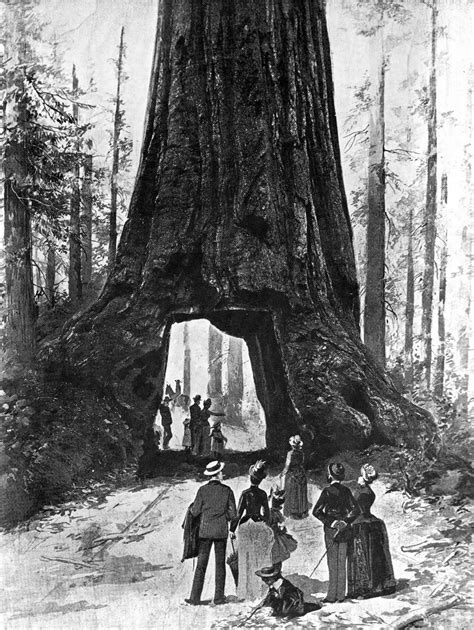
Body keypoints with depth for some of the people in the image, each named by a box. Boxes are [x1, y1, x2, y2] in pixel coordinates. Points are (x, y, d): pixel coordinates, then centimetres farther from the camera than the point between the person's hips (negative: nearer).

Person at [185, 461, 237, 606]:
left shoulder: (203, 490, -5)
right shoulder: (227, 490, -4)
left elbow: (195, 512, -4)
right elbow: (233, 514, -2)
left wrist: (192, 507, 18)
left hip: (205, 530, 0)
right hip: (221, 531, 0)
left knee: (201, 564, 3)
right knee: (220, 564, 10)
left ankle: (195, 598, 2)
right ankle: (219, 597, 12)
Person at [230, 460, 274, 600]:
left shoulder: (245, 493, -10)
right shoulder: (263, 494, 0)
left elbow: (239, 513, -11)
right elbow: (267, 514, 6)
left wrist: (232, 529, -3)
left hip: (246, 526, -3)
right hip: (260, 526, 3)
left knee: (246, 560, 4)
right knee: (260, 560, 10)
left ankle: (246, 591, 5)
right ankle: (260, 589, 12)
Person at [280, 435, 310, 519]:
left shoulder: (290, 453, -21)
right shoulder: (301, 452, -4)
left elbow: (287, 466, -18)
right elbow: (302, 464, 4)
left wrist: (282, 473, -2)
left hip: (292, 475, -5)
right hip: (301, 474, 5)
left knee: (292, 494, 9)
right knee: (301, 493, 16)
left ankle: (292, 512, 16)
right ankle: (302, 512, 25)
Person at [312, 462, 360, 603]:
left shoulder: (327, 491, -12)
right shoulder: (346, 491, 0)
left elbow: (316, 511, -14)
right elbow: (355, 510, -4)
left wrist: (330, 522, -9)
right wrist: (344, 522, -4)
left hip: (331, 530, -4)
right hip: (344, 530, 4)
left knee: (333, 563, 1)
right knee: (342, 563, 10)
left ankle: (332, 596, 4)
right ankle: (341, 595, 14)